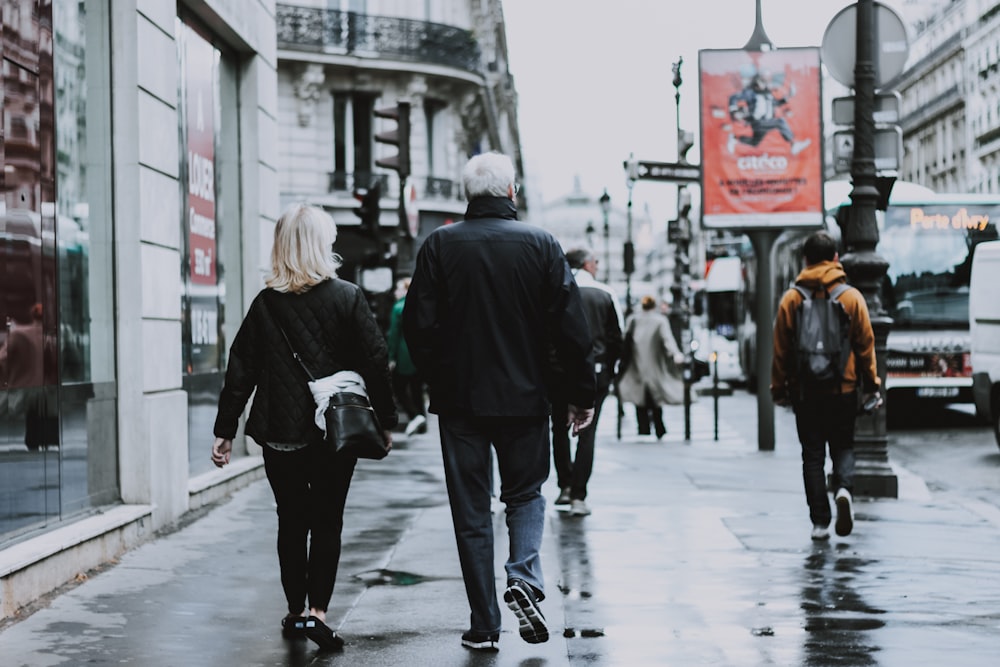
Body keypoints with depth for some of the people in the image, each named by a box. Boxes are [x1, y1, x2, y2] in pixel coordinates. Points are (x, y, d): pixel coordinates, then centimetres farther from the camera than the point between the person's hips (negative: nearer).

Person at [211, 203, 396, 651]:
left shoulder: (265, 304, 0)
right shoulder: (347, 298, -5)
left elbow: (241, 370, 1)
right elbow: (375, 361, -5)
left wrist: (225, 430, 6)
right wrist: (386, 421, 4)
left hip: (280, 433, 2)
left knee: (292, 522, 14)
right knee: (327, 522, 6)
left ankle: (296, 612, 19)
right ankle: (317, 612, -5)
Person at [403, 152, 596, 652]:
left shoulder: (439, 246, -3)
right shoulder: (541, 244, -3)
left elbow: (418, 326, -4)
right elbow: (571, 326, -4)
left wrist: (435, 382, 11)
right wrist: (581, 393, 4)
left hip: (459, 399, 0)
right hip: (524, 398, 0)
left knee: (471, 510, 7)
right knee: (525, 492, 18)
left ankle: (483, 625, 8)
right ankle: (525, 577, -7)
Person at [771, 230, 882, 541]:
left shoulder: (791, 299, -2)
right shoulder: (852, 297, -2)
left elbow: (781, 349, 0)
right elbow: (866, 344, 1)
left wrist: (779, 388, 7)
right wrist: (871, 385, 8)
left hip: (805, 390, 0)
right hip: (844, 388, 0)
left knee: (813, 455, 7)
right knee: (843, 446, 13)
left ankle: (820, 521, 3)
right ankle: (844, 489, -16)